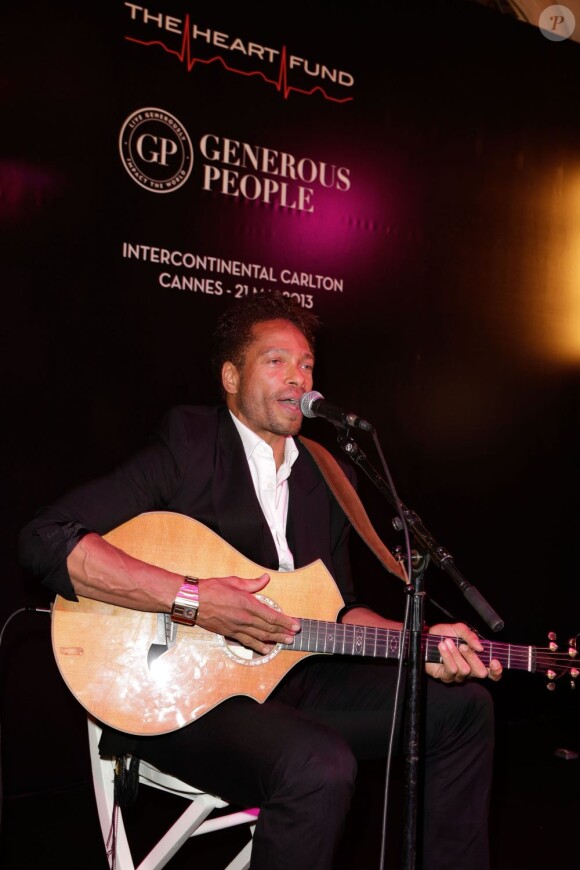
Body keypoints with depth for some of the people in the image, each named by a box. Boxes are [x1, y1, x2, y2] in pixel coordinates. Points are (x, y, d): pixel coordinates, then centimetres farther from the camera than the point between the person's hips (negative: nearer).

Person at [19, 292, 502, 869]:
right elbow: (47, 539, -19)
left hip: (291, 676, 7)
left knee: (462, 704, 3)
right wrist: (192, 599, -25)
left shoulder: (329, 476, 12)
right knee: (321, 765, -34)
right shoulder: (188, 444, -10)